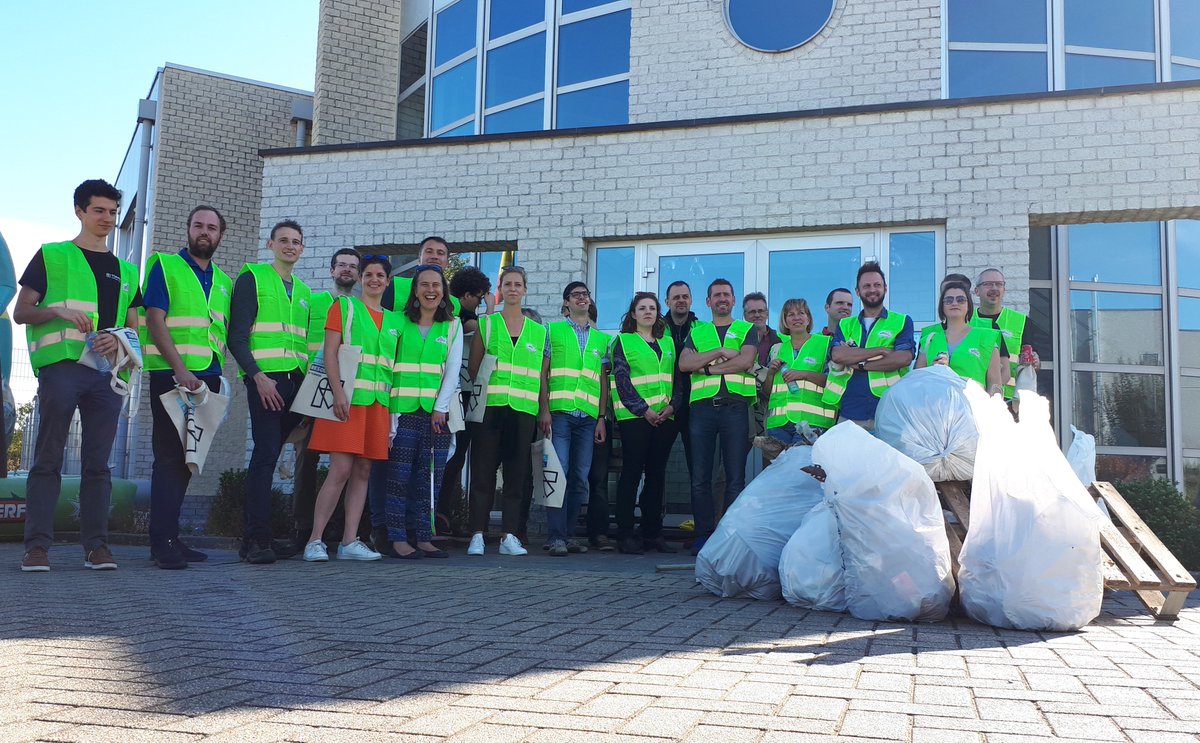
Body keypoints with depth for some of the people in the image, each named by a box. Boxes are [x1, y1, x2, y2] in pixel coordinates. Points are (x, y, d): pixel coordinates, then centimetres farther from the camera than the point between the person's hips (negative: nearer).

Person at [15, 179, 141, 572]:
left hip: (108, 371, 3)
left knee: (98, 462, 2)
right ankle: (38, 545, -2)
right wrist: (57, 311, -13)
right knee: (48, 458, -5)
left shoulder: (125, 271, 22)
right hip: (61, 364, -3)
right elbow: (21, 312, 7)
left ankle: (96, 545, 3)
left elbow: (133, 327, 20)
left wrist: (119, 338, -3)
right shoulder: (51, 256, 11)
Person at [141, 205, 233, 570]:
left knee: (187, 458, 8)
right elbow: (155, 320, -8)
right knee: (170, 455, -8)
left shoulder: (223, 281, 18)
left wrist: (216, 373, 6)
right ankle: (162, 542, -6)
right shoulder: (165, 266, 1)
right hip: (171, 375, -6)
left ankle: (168, 537, 15)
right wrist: (180, 369, -18)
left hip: (207, 377, 6)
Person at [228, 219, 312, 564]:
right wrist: (257, 375, -17)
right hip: (265, 378, -6)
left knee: (269, 455, 7)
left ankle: (258, 536, 11)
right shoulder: (252, 279, 3)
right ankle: (256, 539, -11)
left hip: (296, 381, 6)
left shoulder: (303, 290, 22)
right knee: (266, 453, -13)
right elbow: (237, 336, -5)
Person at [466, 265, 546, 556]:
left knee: (516, 473, 2)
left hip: (523, 410, 2)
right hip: (489, 407, -2)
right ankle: (477, 535, 3)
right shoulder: (486, 325, 8)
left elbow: (542, 376, 13)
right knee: (483, 471, -2)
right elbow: (473, 369, 7)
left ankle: (509, 536, 7)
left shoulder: (539, 332, 14)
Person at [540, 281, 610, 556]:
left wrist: (602, 418, 8)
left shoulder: (601, 338, 17)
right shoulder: (553, 330, 9)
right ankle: (556, 536, -6)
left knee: (580, 477, 3)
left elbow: (603, 381, 16)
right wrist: (544, 410, -7)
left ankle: (569, 534, 12)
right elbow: (543, 372, 3)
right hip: (559, 412, -3)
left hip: (589, 417, 3)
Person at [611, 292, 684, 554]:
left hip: (665, 417, 4)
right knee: (632, 473, -4)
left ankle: (653, 533, 13)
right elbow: (622, 379, -5)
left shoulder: (668, 342, 18)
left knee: (657, 474, 7)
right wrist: (643, 409, -14)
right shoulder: (623, 341, 5)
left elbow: (678, 376, 13)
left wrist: (672, 405, -5)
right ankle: (625, 535, 0)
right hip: (634, 416, -4)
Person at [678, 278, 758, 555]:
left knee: (735, 476, -2)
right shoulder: (697, 332, 19)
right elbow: (684, 363, 2)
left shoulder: (747, 330, 14)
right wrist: (720, 352, -6)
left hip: (735, 405, -2)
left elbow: (746, 361, -5)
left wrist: (708, 367, -5)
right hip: (703, 405, 2)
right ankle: (703, 534, 7)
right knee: (700, 476, 0)